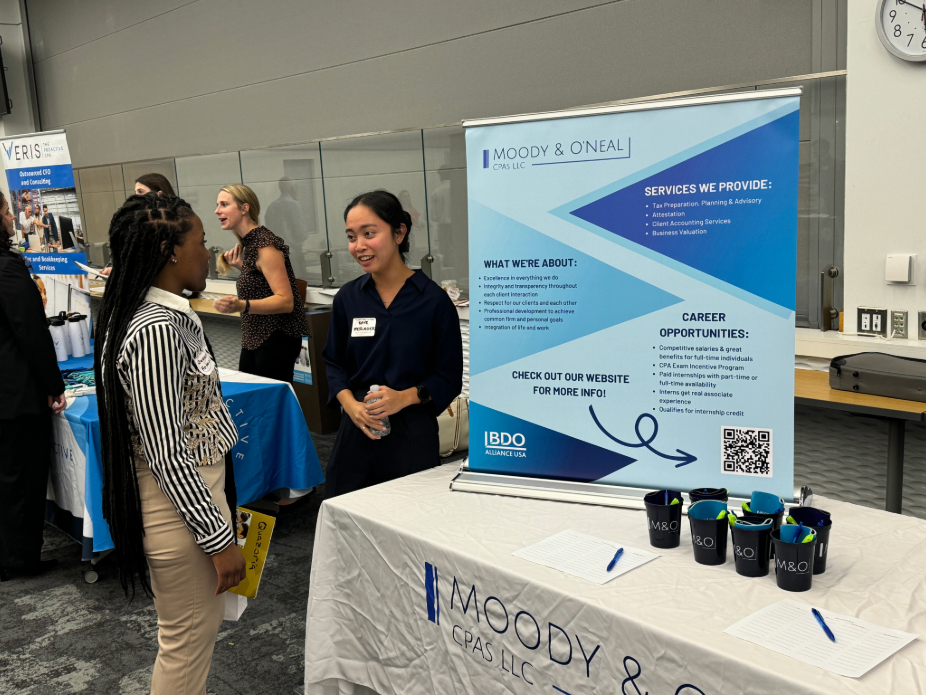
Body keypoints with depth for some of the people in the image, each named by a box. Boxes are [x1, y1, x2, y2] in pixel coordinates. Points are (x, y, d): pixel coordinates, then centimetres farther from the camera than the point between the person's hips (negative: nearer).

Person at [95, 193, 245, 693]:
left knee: (201, 623, 23)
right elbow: (167, 453, -25)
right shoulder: (155, 330, -25)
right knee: (188, 640, 8)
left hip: (190, 492, 10)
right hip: (179, 507, -10)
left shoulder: (163, 314, 6)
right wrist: (220, 538, -19)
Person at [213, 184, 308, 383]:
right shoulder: (247, 243, 12)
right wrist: (242, 266, 12)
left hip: (276, 338, -10)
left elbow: (286, 301, -24)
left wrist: (242, 306, -36)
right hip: (255, 338, 10)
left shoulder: (264, 244, -16)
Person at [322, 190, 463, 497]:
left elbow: (449, 378, -2)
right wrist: (350, 404, -6)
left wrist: (405, 397, -18)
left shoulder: (433, 300, -7)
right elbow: (334, 363, 13)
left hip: (413, 434, -3)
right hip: (357, 430, 3)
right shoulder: (348, 298, 5)